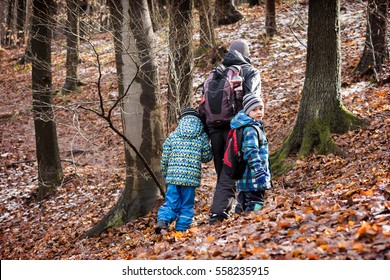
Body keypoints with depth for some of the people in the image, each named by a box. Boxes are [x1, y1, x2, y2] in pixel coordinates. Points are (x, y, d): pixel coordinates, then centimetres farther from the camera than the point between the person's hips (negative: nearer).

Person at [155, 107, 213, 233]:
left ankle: (162, 220, -14)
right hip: (191, 176, -1)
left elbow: (165, 158, 8)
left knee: (171, 202, 8)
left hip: (173, 176, 2)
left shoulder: (173, 136, 8)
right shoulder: (202, 137, 4)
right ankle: (181, 228, 5)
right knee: (187, 205, 9)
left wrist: (165, 174, 21)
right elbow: (207, 157, 7)